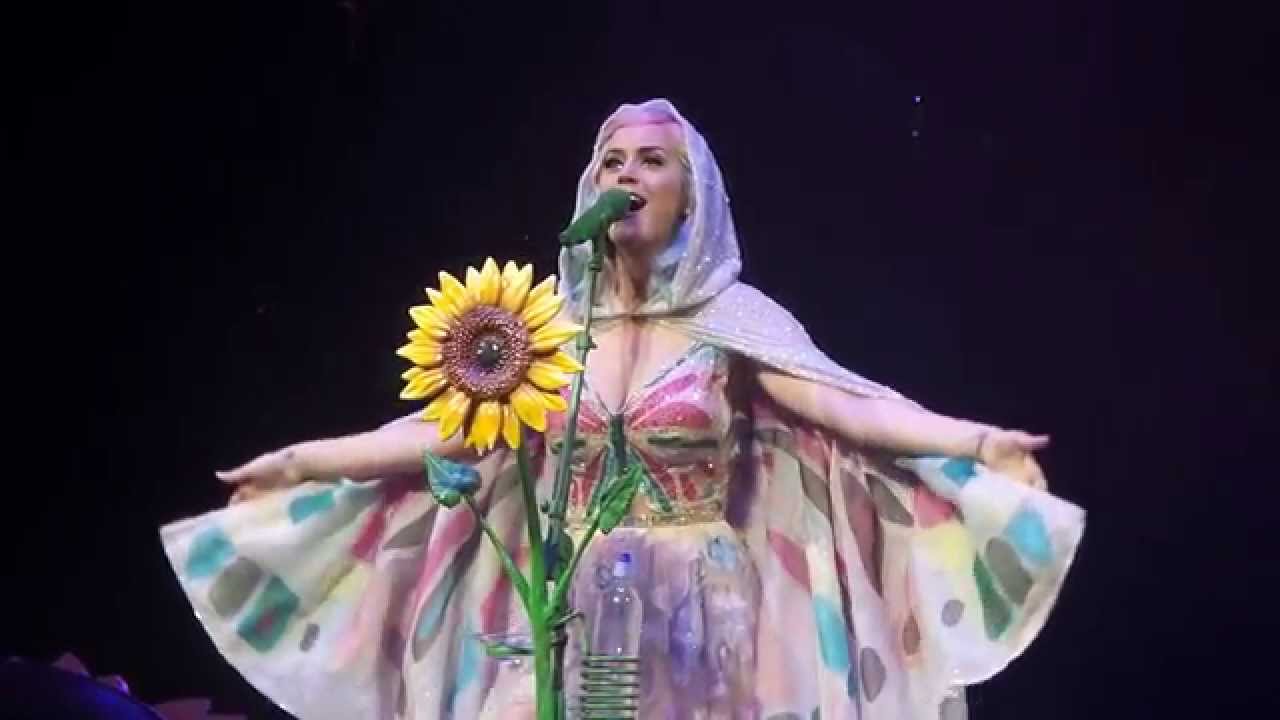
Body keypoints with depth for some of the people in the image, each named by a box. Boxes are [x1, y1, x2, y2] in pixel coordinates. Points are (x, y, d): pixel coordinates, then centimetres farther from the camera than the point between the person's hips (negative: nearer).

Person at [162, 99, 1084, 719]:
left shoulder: (734, 317, -3)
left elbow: (847, 403, -14)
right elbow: (446, 428, 10)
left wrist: (977, 442, -29)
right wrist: (299, 461, 12)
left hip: (702, 630, -3)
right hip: (576, 628, 3)